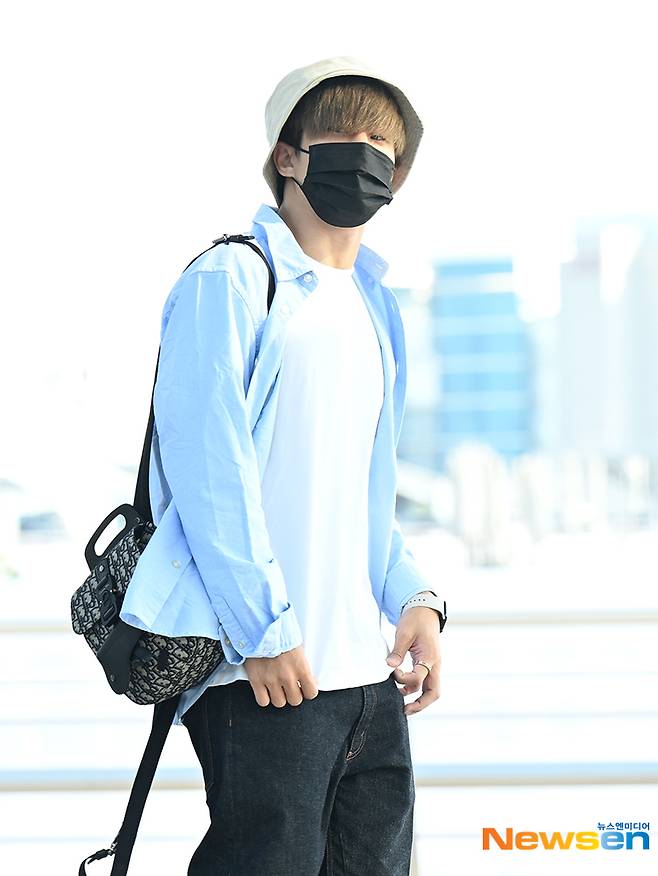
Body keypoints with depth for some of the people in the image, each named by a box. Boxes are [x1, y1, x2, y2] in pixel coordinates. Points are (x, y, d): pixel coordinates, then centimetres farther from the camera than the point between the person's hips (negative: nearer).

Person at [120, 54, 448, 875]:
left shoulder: (372, 307, 19)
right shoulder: (231, 280, -5)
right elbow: (207, 469, -13)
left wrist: (413, 596, 8)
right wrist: (266, 630, -18)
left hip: (366, 673, 8)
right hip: (264, 673, -8)